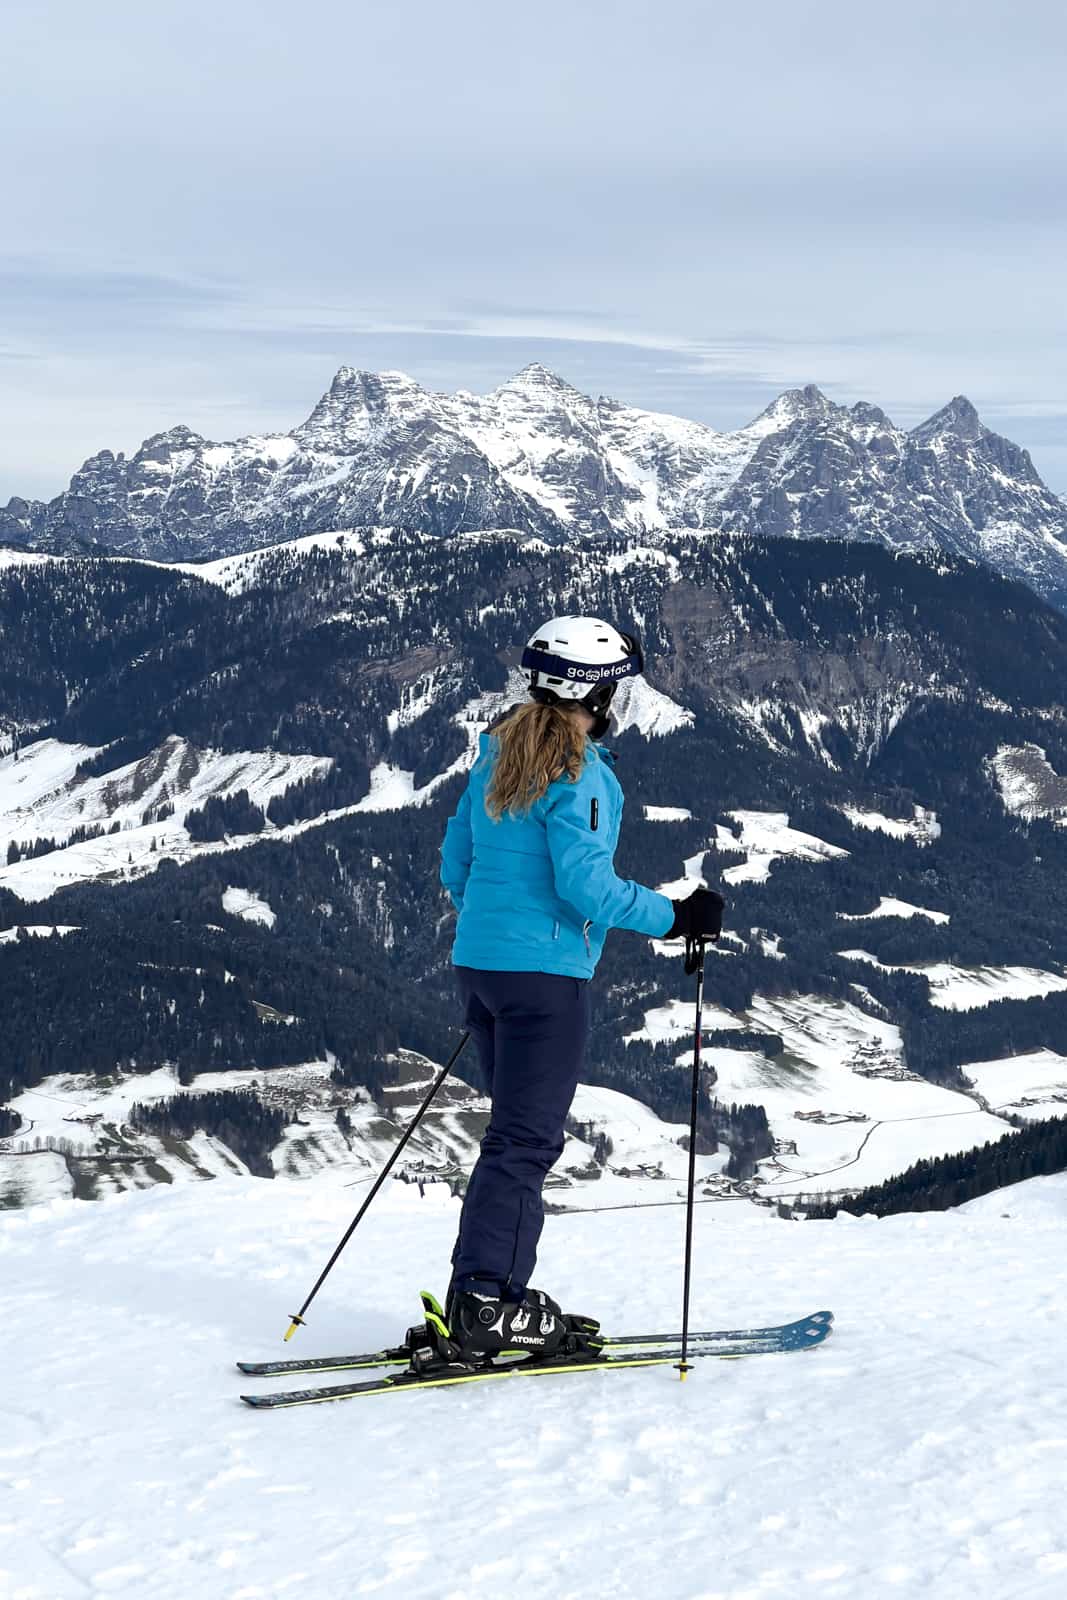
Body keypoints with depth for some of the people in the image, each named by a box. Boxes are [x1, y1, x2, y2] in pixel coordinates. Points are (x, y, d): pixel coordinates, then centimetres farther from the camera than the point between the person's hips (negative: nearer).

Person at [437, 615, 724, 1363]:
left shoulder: (498, 755, 11)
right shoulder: (577, 771, -14)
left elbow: (456, 862, 17)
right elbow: (584, 881, -21)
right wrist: (675, 917, -13)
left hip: (480, 964, 9)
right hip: (546, 972, -9)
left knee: (521, 1134, 16)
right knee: (526, 1140, -4)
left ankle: (498, 1295, 18)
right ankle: (484, 1306, -5)